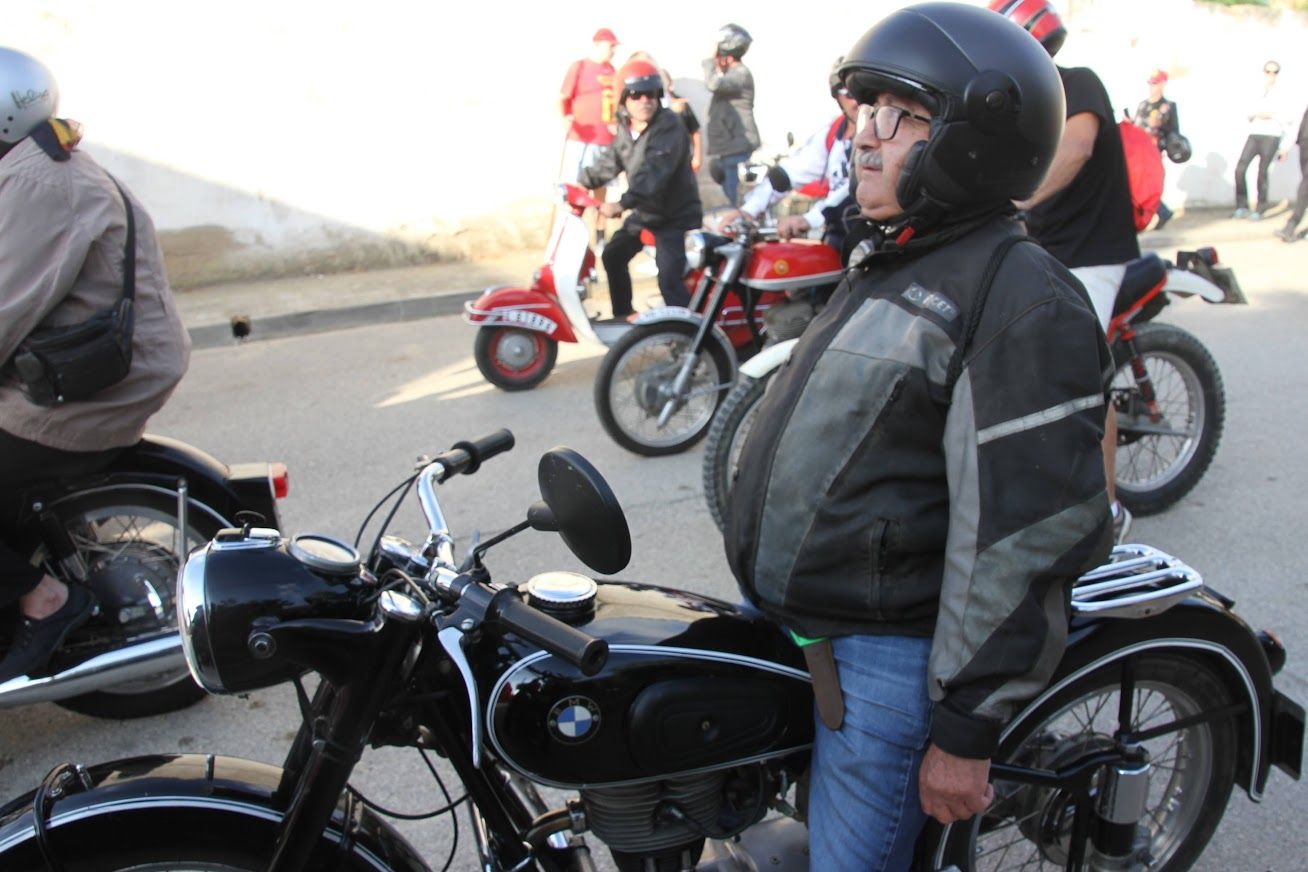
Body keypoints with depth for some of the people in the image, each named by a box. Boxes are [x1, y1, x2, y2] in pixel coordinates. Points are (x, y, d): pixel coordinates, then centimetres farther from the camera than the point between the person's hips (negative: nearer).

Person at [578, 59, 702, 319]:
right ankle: (623, 315, 39)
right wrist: (581, 182, 11)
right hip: (644, 211, 9)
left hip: (675, 216, -9)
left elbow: (655, 171, -36)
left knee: (669, 280, -23)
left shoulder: (670, 127, -23)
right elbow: (611, 161, 18)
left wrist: (622, 203, -47)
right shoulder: (625, 128, 3)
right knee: (612, 256, 21)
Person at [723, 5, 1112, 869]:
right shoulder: (892, 263, 13)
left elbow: (1025, 534, -21)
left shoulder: (1021, 300, -18)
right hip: (796, 630, 9)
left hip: (889, 657, -9)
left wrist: (966, 728, -19)